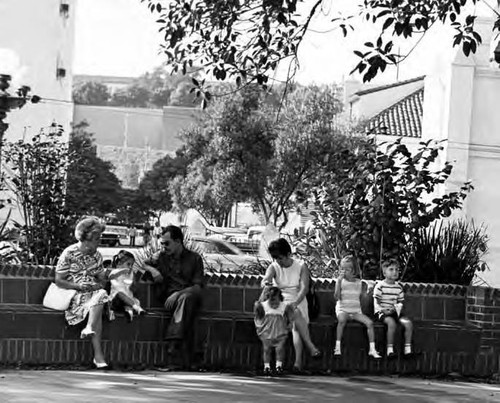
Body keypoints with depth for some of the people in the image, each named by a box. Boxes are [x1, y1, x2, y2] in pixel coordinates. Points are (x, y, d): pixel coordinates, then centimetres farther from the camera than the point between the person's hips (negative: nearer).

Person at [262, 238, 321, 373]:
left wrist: (296, 303, -34)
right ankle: (311, 346, -37)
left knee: (297, 327, -26)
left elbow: (304, 287, -17)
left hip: (298, 302, 0)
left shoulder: (301, 266, -5)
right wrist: (266, 283, -49)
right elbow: (265, 279, -23)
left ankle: (298, 362, -38)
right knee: (297, 315, -32)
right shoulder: (273, 267, -3)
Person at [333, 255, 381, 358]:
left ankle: (372, 350, -19)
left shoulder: (359, 282, 9)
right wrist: (339, 281, -18)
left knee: (369, 322, -20)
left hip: (356, 311, 3)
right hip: (343, 310, -3)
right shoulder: (340, 281, 1)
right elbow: (337, 297, -13)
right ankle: (337, 346, -32)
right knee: (342, 320, -37)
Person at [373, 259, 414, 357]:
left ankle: (408, 349, -14)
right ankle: (390, 349, -29)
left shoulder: (398, 287, 11)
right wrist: (383, 310, -22)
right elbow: (376, 302, -7)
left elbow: (400, 302, 11)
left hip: (394, 312, 6)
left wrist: (395, 309, -10)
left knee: (408, 323, -16)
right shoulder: (380, 286, -5)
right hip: (381, 312, -6)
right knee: (391, 322, -35)